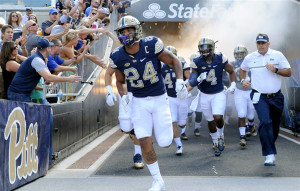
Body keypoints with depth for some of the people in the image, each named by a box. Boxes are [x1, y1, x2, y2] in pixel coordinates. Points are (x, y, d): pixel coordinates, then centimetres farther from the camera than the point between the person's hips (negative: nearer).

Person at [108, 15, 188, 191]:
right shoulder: (117, 57, -7)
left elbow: (174, 61, -5)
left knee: (165, 143, -1)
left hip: (159, 99, -2)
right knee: (145, 142, -8)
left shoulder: (152, 45, -16)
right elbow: (120, 81, 9)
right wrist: (124, 96, -10)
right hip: (139, 102, 2)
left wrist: (180, 81, -20)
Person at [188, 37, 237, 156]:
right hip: (205, 96, 1)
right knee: (211, 122, 11)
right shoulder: (197, 62, -11)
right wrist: (199, 79, -33)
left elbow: (232, 71, 6)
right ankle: (216, 143, 33)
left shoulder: (220, 59, -10)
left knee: (218, 117, -20)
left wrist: (233, 85, -8)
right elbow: (192, 83, -11)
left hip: (219, 94, -1)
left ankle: (221, 135, 13)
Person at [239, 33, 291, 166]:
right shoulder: (250, 58, 5)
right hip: (260, 97, -2)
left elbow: (288, 72, 1)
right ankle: (270, 155, -19)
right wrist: (243, 80, 6)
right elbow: (242, 70, 24)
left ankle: (270, 145, 38)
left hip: (276, 97, 2)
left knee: (275, 125, 12)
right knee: (265, 122, -21)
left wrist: (275, 70, -15)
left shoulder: (277, 55, 2)